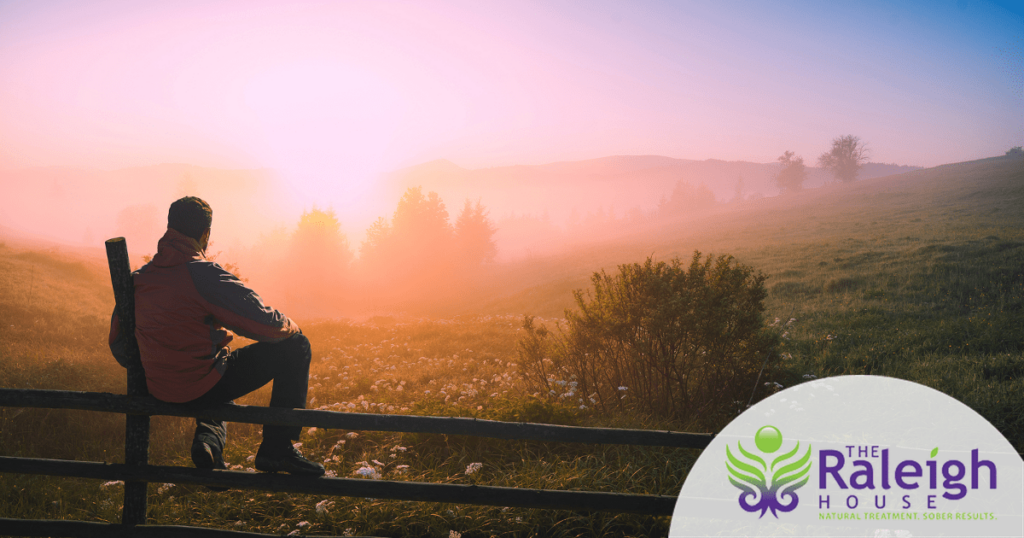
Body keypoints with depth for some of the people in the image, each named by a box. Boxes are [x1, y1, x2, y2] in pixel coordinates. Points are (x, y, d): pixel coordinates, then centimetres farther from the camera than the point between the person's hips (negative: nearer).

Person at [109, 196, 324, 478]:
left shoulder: (138, 278, 6)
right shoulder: (205, 274, -16)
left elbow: (119, 346, 15)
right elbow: (266, 325, -17)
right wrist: (291, 327, 7)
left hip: (160, 391, 8)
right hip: (202, 388, -8)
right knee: (294, 346, 2)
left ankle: (208, 437, 15)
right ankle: (277, 448, 3)